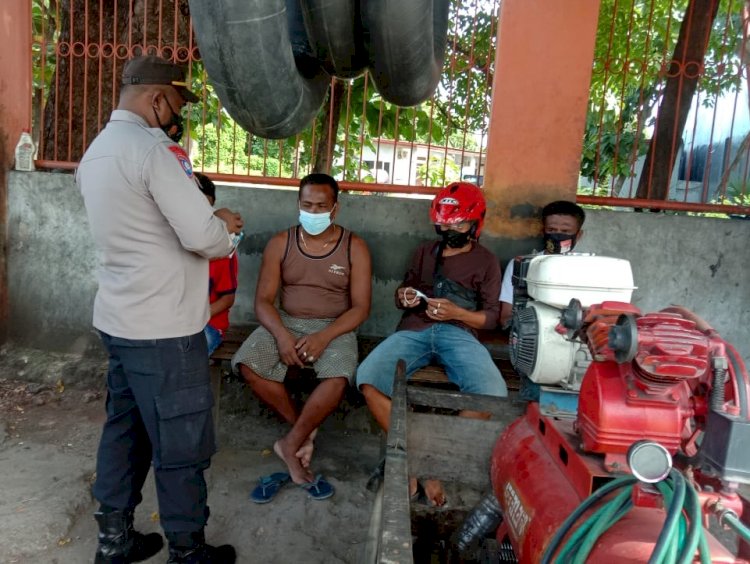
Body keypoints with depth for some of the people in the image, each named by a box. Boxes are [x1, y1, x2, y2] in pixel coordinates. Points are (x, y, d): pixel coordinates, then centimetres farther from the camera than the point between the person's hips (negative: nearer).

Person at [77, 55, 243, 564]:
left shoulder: (97, 151, 13)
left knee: (125, 427, 19)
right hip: (162, 327, -9)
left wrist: (208, 221, 11)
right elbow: (203, 237, -23)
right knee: (182, 444, 5)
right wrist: (223, 225, -1)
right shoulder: (149, 149, -18)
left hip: (118, 319, 10)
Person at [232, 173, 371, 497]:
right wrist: (281, 335, -22)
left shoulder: (354, 248, -2)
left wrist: (324, 337, -23)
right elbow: (263, 300, -2)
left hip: (334, 327, -2)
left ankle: (290, 444, -9)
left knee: (337, 379, -33)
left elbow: (360, 307, -6)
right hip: (285, 323, 2)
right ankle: (303, 431, -7)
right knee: (247, 364, -26)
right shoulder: (280, 243, 2)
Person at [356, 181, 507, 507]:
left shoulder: (486, 261, 16)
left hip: (458, 333, -2)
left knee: (492, 394, -33)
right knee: (368, 379, -28)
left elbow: (490, 317, 10)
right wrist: (404, 297, 1)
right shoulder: (425, 251, 25)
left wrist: (456, 312, -10)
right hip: (414, 329, 2)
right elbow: (403, 295, 26)